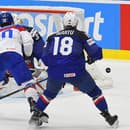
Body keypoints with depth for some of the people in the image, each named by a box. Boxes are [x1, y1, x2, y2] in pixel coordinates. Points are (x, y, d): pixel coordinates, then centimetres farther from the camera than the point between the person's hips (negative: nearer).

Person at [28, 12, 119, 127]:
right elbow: (96, 52, 5)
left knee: (50, 93, 32)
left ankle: (36, 115, 28)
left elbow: (45, 58, 15)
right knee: (94, 92, 16)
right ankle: (108, 117, 12)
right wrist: (92, 58, 28)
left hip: (55, 73, 3)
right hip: (75, 72, -3)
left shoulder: (53, 37, 19)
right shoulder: (81, 35, 10)